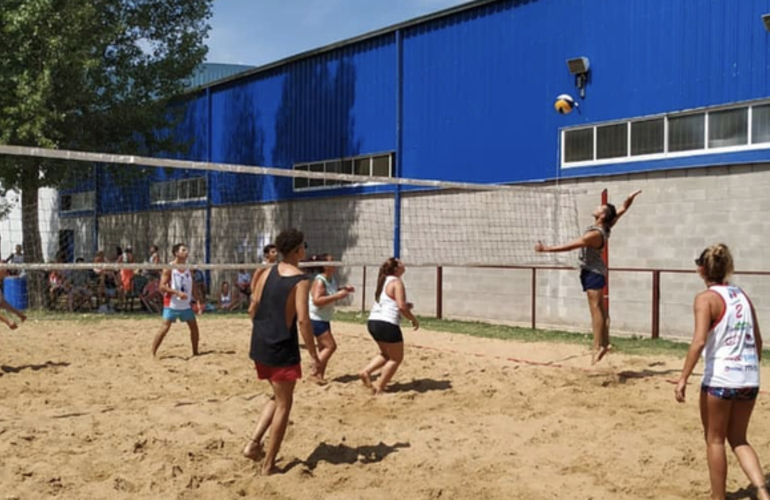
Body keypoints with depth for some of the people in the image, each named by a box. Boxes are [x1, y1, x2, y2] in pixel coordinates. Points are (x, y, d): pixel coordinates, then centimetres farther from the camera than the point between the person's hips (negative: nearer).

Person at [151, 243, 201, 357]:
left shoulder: (188, 268, 8)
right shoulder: (169, 268, -10)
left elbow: (193, 287, 14)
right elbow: (162, 287, -16)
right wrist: (178, 293, -25)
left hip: (186, 304, 6)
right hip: (171, 304, -6)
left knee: (194, 327, 9)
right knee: (165, 327, -12)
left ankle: (195, 353, 22)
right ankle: (152, 353, -6)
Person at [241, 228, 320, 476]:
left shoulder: (267, 273, 7)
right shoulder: (300, 280, -13)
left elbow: (254, 308, 10)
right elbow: (302, 320, -19)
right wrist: (314, 355, -13)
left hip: (260, 345, 7)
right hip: (282, 348, -7)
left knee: (277, 397, 24)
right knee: (284, 404, 6)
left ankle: (254, 443, 12)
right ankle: (268, 465, 10)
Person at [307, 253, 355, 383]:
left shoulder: (331, 279, 6)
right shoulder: (319, 281, -22)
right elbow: (317, 300, -34)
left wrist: (344, 289, 9)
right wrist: (337, 296, -33)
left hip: (324, 319, 10)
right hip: (316, 319, -9)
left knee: (324, 348, 12)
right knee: (330, 346, -11)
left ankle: (320, 375, 19)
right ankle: (316, 372, -4)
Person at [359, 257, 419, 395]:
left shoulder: (384, 281, 18)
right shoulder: (396, 282, -9)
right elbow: (401, 306, -19)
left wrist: (405, 306, 20)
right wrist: (413, 319, -4)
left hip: (373, 322, 9)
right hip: (387, 324, -9)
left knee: (386, 354, 26)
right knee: (396, 358, 7)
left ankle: (366, 371, 9)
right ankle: (379, 388, 4)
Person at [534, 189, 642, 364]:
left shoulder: (594, 234, -25)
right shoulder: (605, 227, 0)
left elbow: (570, 246, -26)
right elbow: (623, 209, 11)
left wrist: (546, 249, -25)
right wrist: (630, 198, -7)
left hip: (592, 272, -10)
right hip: (595, 271, 10)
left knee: (596, 309, -12)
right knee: (601, 309, 10)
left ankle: (597, 347, -15)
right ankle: (604, 344, 13)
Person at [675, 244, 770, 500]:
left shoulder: (706, 298, -9)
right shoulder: (742, 295, 10)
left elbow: (699, 341, -20)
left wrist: (683, 379, -18)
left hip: (719, 377, -6)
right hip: (749, 378, 6)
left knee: (715, 440, 12)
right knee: (738, 439, 19)